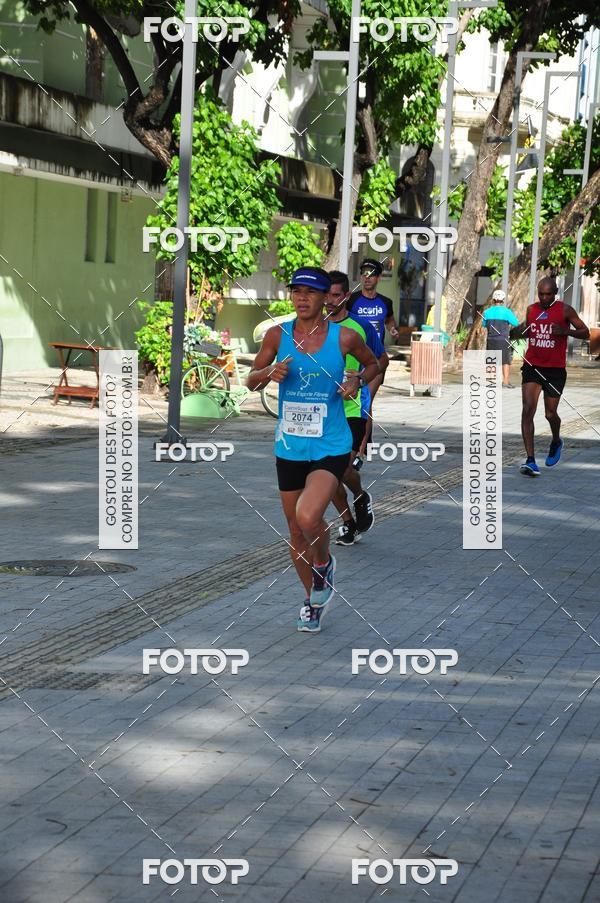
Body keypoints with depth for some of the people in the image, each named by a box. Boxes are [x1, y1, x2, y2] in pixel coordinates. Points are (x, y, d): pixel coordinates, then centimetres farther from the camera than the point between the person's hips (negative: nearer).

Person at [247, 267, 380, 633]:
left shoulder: (344, 337, -6)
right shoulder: (278, 335, -1)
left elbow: (373, 363, 13)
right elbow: (251, 380, 9)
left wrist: (359, 380, -8)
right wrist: (270, 373, -13)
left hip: (331, 447, -3)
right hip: (289, 448, 4)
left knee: (307, 517, -26)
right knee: (296, 532, 11)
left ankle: (324, 564, 8)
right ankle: (314, 601, 35)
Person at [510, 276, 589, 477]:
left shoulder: (565, 310, -5)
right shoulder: (531, 309, 7)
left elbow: (585, 333, -3)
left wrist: (565, 330, -21)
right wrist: (516, 332, 2)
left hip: (555, 369, -2)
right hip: (532, 366, 2)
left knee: (550, 414, 5)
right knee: (528, 409, -13)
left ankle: (556, 442, 41)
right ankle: (530, 460, -14)